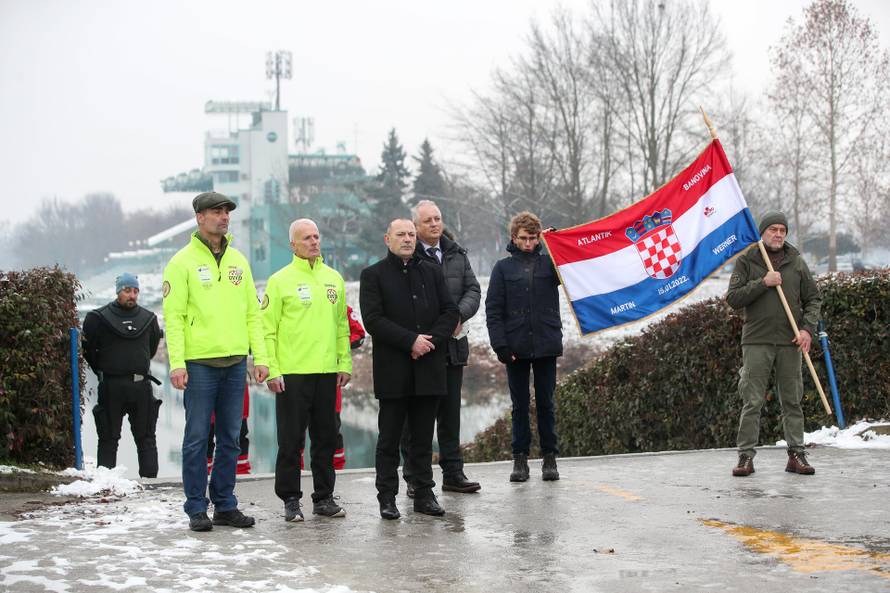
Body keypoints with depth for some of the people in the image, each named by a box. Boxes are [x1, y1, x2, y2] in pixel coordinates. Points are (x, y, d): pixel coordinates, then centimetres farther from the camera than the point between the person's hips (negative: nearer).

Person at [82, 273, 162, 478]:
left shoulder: (148, 318, 8)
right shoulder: (98, 318, -3)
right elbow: (88, 349, 2)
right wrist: (102, 370, 5)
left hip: (141, 384, 3)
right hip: (111, 386, -3)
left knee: (146, 437, 6)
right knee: (108, 437, 2)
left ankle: (150, 478, 10)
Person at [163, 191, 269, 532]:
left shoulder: (238, 261, 14)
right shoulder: (183, 262, -3)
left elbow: (252, 313, 15)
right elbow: (173, 316, -8)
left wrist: (260, 357, 7)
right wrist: (177, 363, -16)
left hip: (235, 362, 5)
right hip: (199, 363, -5)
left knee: (230, 438, 9)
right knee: (197, 438, -1)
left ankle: (225, 505, 17)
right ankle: (196, 509, 7)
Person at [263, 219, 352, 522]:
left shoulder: (333, 278, 11)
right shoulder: (280, 280, -4)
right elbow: (267, 330, -6)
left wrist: (345, 363, 9)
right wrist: (272, 370, -12)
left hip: (327, 372, 5)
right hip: (292, 373, -4)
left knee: (326, 437, 10)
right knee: (291, 440, 1)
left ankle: (324, 497, 19)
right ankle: (290, 499, 10)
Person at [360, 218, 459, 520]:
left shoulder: (432, 272, 13)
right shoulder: (373, 275, 1)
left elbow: (451, 311, 7)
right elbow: (373, 319, -9)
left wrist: (431, 340, -9)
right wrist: (411, 341, -16)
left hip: (429, 368, 3)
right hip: (392, 370, -3)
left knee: (424, 438, 9)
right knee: (389, 438, 2)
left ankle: (424, 494, 16)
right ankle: (387, 497, 8)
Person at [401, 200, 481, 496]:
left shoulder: (457, 254, 12)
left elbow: (473, 290, 8)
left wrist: (459, 315, -10)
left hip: (453, 344, 5)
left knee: (450, 412, 12)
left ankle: (453, 473, 20)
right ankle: (415, 478, 8)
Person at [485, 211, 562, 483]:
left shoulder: (549, 263, 8)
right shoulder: (503, 268, 5)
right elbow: (493, 309, 1)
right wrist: (500, 345, -9)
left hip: (546, 345, 0)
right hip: (516, 347, 0)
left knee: (546, 403, 6)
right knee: (520, 404, 6)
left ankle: (550, 457, 13)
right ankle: (520, 458, 12)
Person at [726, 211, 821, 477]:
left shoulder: (796, 262, 9)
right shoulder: (746, 261, 3)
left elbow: (813, 298, 11)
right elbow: (733, 298, -4)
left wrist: (808, 328, -3)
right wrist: (762, 283, -14)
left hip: (789, 342, 2)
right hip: (757, 342, -2)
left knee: (792, 401, 6)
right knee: (752, 402, -4)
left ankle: (796, 454, 12)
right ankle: (746, 456, 0)